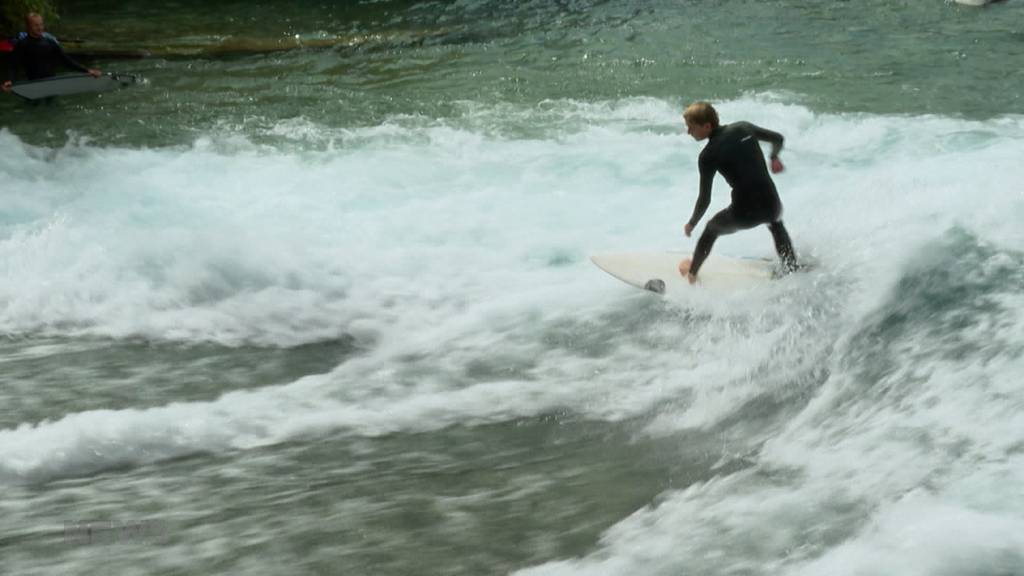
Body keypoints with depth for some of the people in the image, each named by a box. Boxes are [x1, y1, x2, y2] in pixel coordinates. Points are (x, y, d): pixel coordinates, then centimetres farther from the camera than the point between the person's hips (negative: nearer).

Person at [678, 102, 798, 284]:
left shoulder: (708, 156, -10)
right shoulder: (743, 127, 3)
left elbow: (704, 200, -6)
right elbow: (778, 138, 17)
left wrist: (691, 224, 10)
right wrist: (774, 158, 38)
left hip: (743, 215, -4)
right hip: (771, 205, 4)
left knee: (711, 229, 29)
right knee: (776, 224, 42)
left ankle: (692, 272, 46)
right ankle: (792, 271, 45)